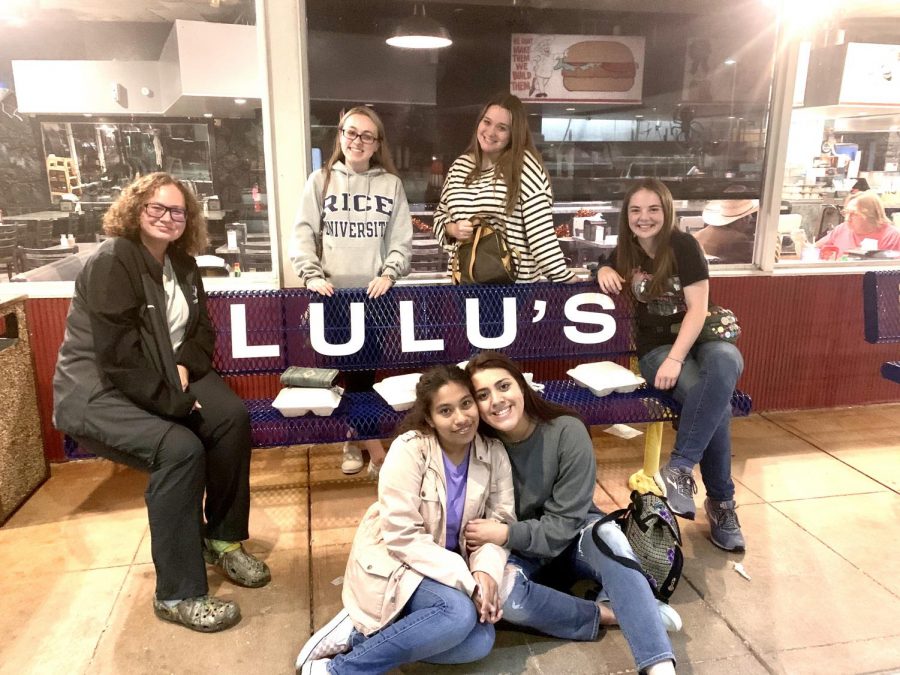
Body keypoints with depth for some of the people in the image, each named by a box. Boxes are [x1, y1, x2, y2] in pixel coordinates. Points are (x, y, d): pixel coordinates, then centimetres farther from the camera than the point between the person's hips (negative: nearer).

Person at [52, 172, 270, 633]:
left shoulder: (182, 264, 7)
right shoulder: (111, 263, -18)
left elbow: (203, 330, 11)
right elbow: (118, 356, -24)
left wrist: (185, 366, -10)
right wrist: (173, 401, -21)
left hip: (164, 376, 8)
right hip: (97, 390, -7)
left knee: (232, 419, -16)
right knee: (180, 448, -30)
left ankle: (222, 539, 3)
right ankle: (177, 595, -15)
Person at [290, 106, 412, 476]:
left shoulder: (391, 184, 8)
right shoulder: (320, 181, 8)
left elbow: (402, 239, 5)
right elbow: (303, 234, 3)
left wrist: (388, 273, -10)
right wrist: (312, 275, -11)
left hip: (374, 294, 0)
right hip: (333, 295, 0)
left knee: (366, 366, -1)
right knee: (344, 365, 0)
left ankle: (354, 440, 17)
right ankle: (373, 447, 12)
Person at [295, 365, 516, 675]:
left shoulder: (493, 453, -8)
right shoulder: (410, 450, -22)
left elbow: (500, 521, -5)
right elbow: (402, 537, -24)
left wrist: (486, 571, -25)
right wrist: (467, 581, -28)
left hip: (447, 566, 5)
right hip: (393, 561, -5)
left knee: (480, 641, -17)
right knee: (459, 612, -29)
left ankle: (356, 636, -5)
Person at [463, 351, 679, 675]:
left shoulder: (567, 431, -22)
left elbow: (565, 523, -19)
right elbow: (481, 526, -5)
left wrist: (507, 534, -29)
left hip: (574, 538, -1)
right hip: (520, 552, 1)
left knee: (607, 534, -35)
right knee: (498, 590, -32)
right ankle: (608, 613, -18)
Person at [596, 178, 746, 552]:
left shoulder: (683, 245, -7)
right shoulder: (626, 250, 5)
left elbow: (698, 309, -13)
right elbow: (608, 269, 29)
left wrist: (676, 359, -26)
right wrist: (605, 271, 2)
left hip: (701, 338, -1)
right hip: (656, 347, 1)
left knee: (724, 364, -40)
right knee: (714, 399, -31)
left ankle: (679, 468, -37)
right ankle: (721, 501, -22)